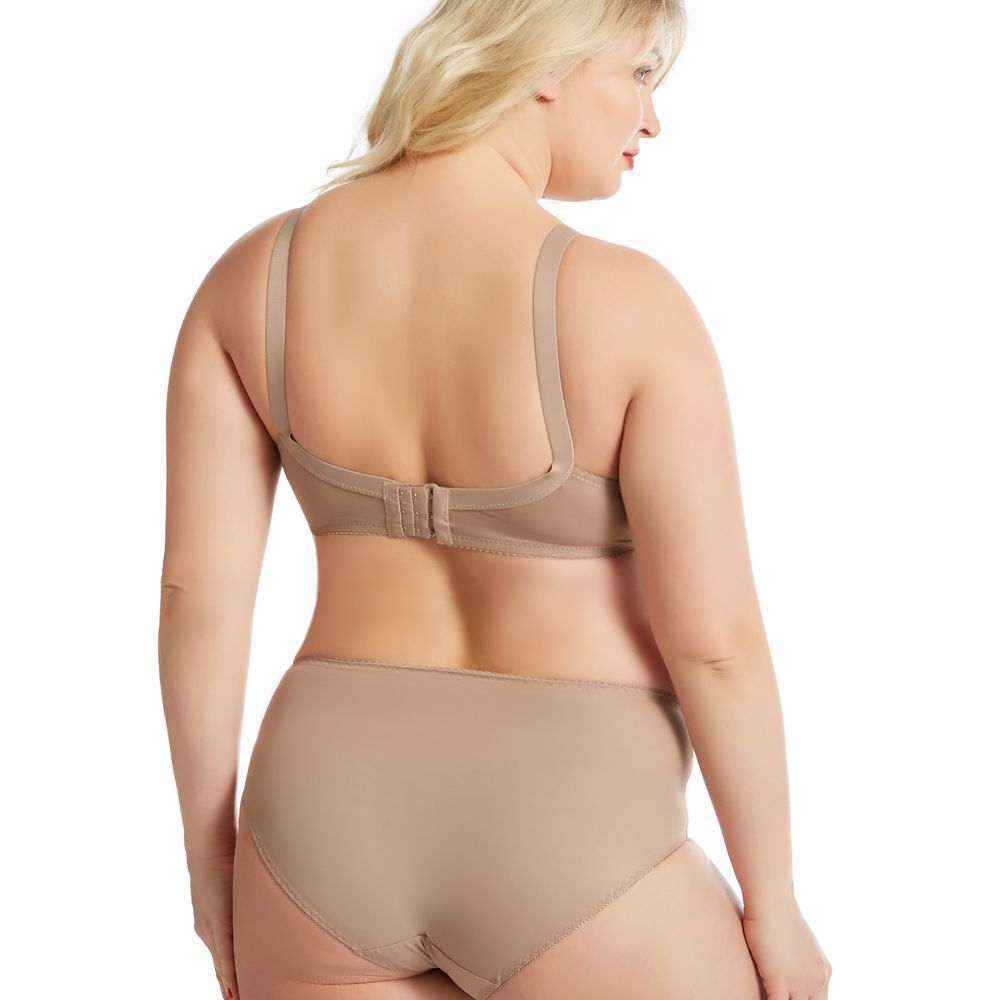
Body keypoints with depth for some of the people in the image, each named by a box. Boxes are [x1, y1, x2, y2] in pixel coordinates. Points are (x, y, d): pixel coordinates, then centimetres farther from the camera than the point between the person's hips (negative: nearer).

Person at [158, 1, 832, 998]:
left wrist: (213, 850, 10)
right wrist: (773, 907, -1)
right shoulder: (632, 305, -18)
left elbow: (197, 586, -3)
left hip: (338, 826, 4)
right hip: (558, 861, -4)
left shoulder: (255, 270, -4)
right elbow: (715, 643, -16)